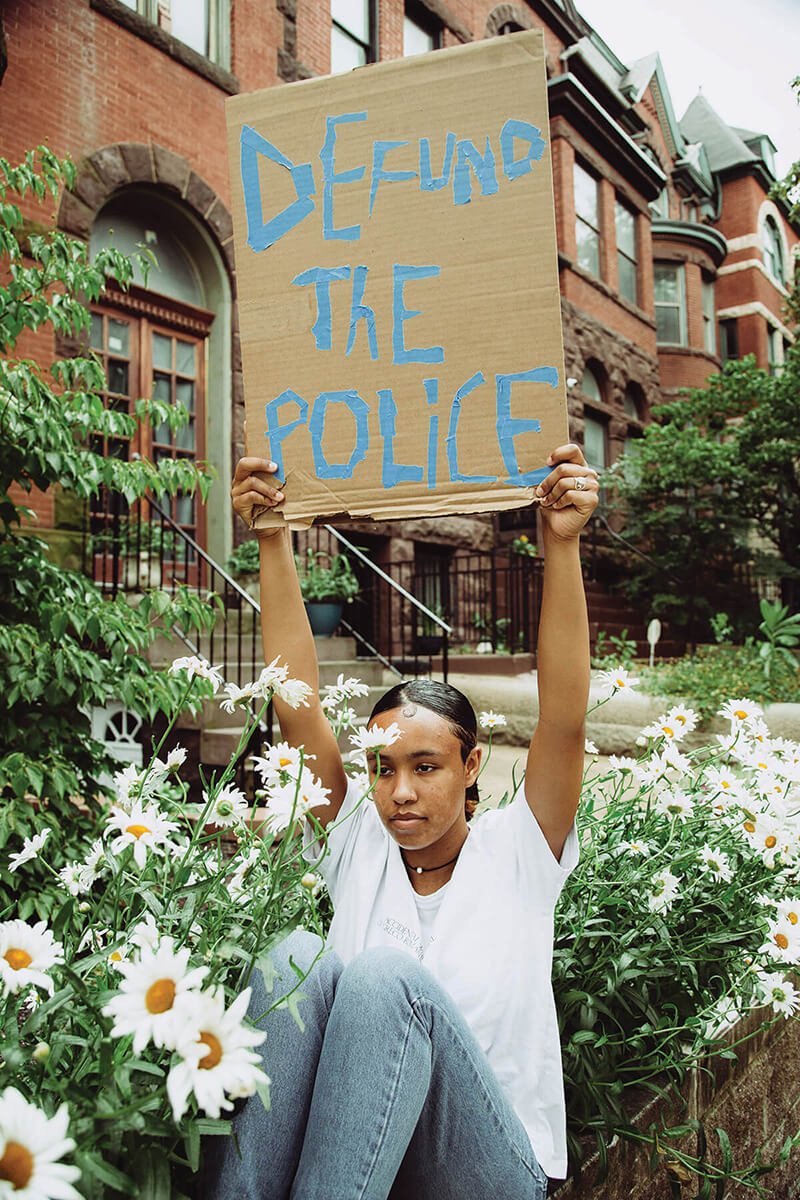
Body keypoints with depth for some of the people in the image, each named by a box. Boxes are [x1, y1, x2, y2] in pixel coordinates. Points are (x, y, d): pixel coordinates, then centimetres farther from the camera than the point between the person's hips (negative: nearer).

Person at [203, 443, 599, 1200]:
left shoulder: (517, 853, 1)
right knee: (298, 957, -29)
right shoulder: (357, 849, 7)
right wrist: (272, 542, -7)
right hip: (344, 1139, 3)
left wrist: (562, 545, -23)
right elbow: (296, 708, -2)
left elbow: (563, 718, -14)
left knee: (384, 975, -33)